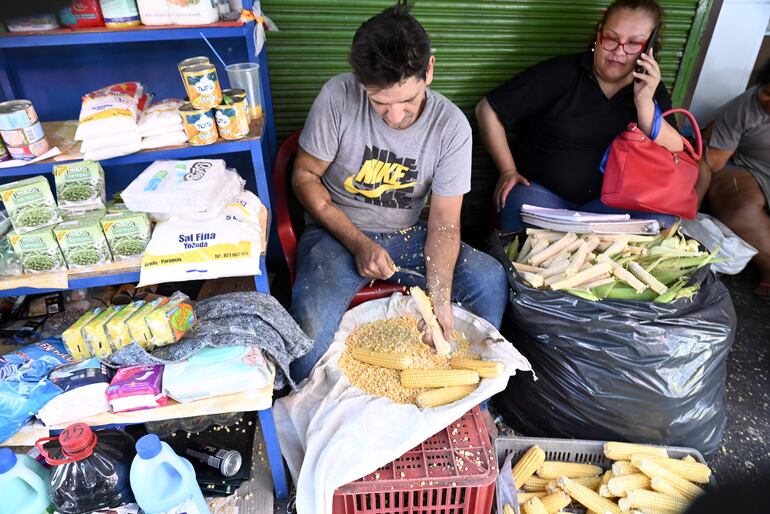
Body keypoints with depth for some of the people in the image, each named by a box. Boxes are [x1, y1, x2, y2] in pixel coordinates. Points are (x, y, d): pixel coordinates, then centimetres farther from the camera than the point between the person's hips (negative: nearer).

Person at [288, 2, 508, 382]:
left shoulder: (451, 126, -13)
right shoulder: (337, 98, -17)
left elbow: (444, 220, -11)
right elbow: (305, 176, -8)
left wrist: (440, 300, -24)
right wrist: (358, 243, -18)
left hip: (406, 235, 3)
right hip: (338, 232, -2)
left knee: (490, 280, -15)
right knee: (312, 321, -30)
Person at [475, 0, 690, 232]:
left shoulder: (652, 90, 6)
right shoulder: (559, 74, -6)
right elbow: (487, 110, -5)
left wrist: (644, 101, -16)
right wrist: (508, 171, -6)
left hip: (610, 201, 5)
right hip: (540, 190, -4)